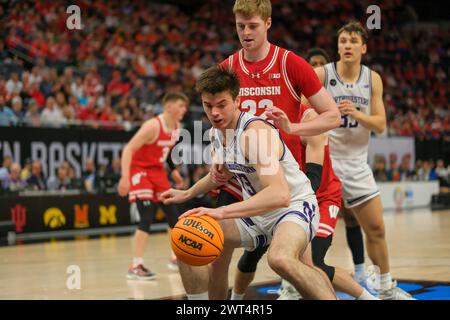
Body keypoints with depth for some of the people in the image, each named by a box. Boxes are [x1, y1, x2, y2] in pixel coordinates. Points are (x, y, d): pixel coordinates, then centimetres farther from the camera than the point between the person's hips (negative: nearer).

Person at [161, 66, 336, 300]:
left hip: (295, 205, -9)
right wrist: (187, 194, 30)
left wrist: (222, 212, -46)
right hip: (257, 211, 9)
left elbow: (280, 195, -41)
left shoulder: (255, 132, -27)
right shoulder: (216, 133, 0)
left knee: (280, 259, -39)